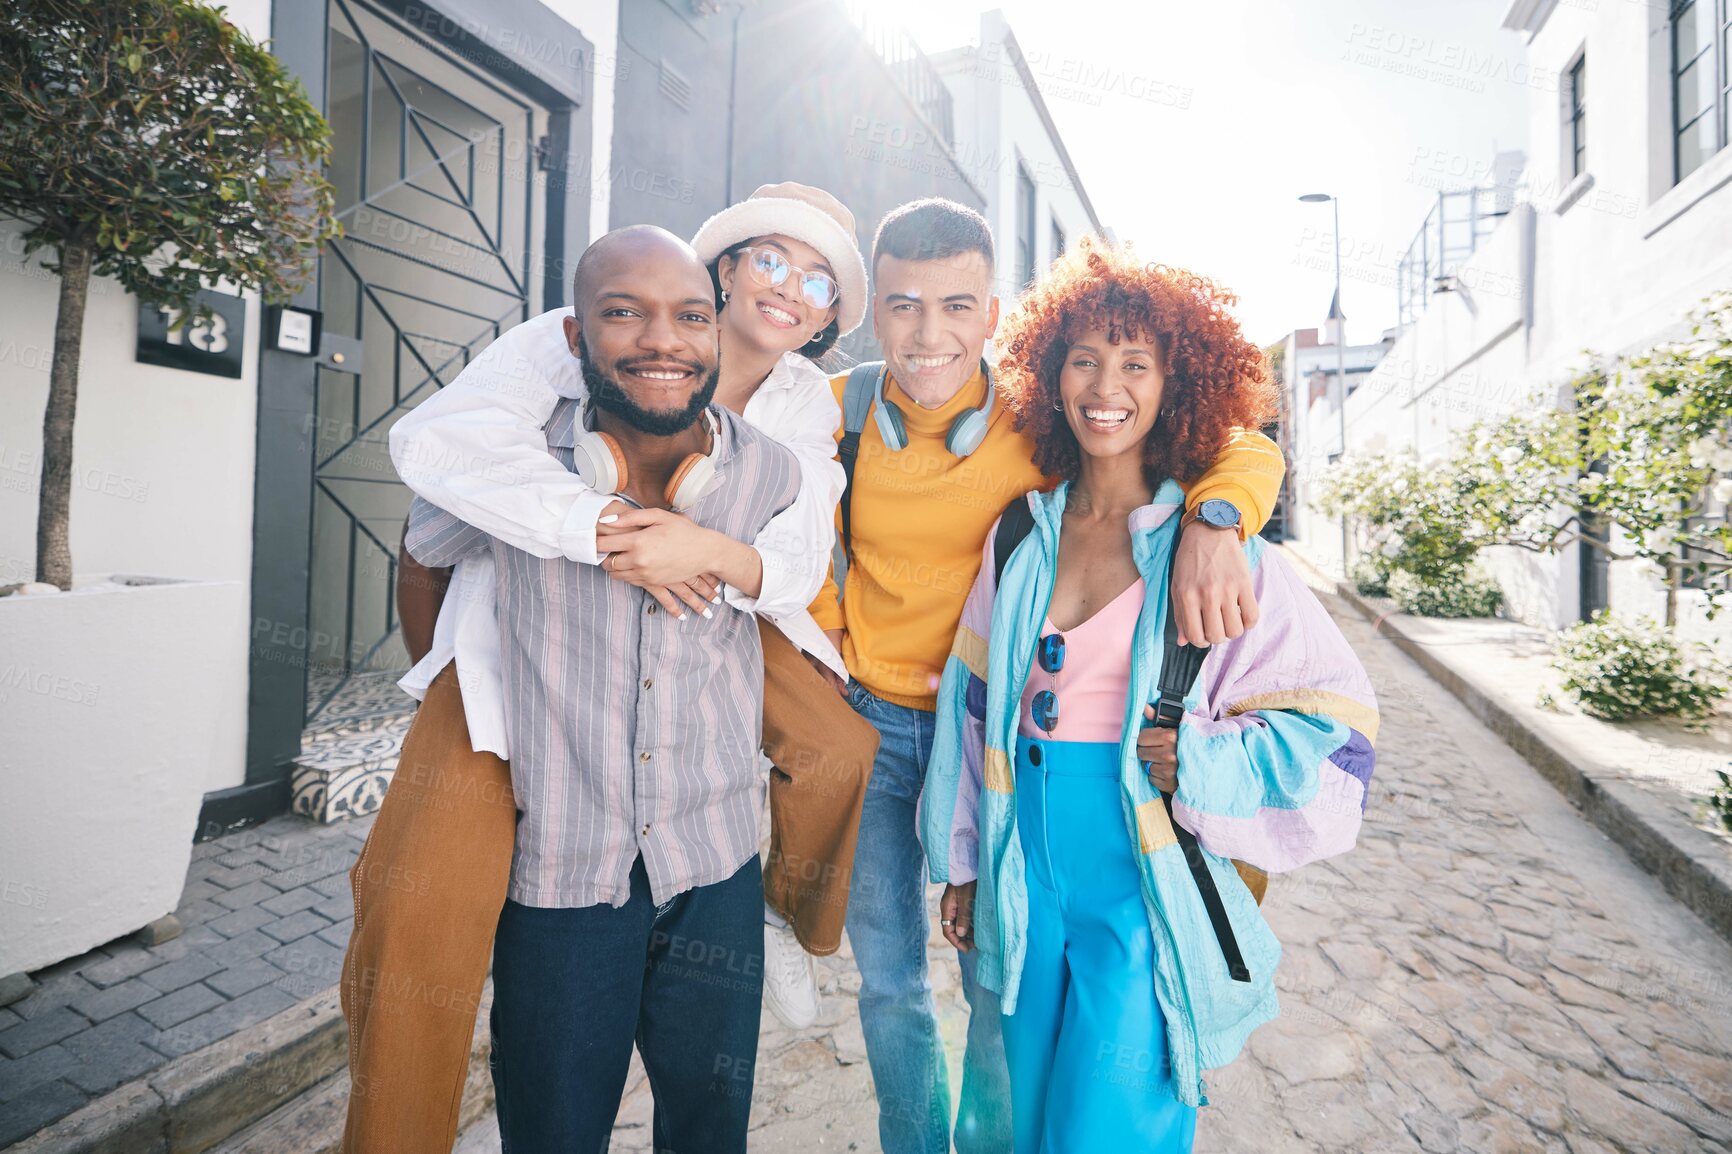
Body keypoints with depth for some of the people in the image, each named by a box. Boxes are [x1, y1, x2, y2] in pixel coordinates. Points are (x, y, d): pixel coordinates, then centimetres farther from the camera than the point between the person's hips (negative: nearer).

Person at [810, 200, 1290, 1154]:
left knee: (1001, 985, 13)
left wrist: (1213, 522, -31)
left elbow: (1243, 450, -11)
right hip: (869, 718, 3)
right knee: (886, 980, 19)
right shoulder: (835, 412, -9)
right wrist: (828, 646, 1)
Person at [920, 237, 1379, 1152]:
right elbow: (974, 703, 6)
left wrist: (1196, 761, -19)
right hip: (1025, 881, 4)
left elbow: (1333, 724, -3)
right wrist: (961, 866, 9)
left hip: (1147, 888, -3)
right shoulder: (1019, 538, 2)